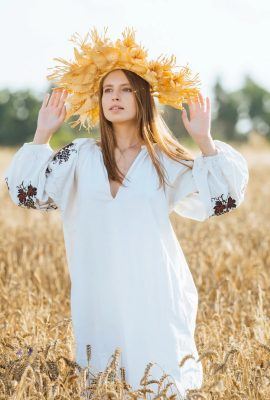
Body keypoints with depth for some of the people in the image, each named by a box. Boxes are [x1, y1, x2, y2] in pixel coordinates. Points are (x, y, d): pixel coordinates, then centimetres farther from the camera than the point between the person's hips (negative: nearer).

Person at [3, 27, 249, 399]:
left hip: (154, 294, -1)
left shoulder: (165, 159, 2)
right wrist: (43, 134, -5)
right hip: (100, 296, 1)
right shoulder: (81, 155, 5)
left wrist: (205, 140, -11)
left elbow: (222, 196, -3)